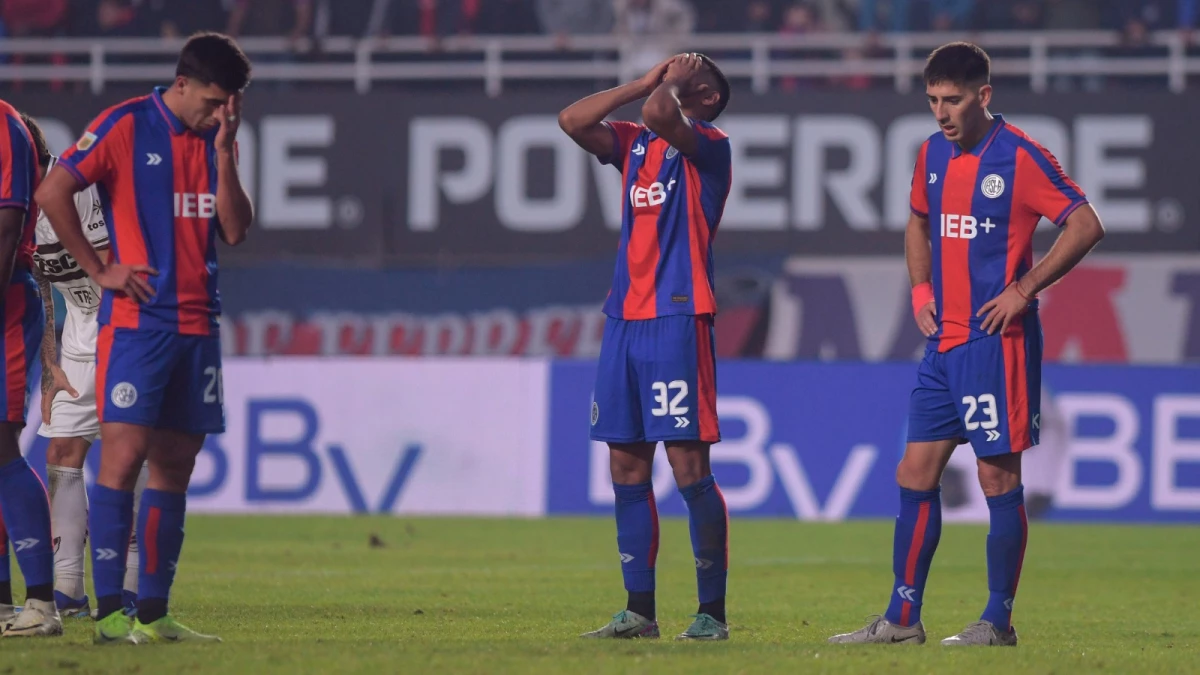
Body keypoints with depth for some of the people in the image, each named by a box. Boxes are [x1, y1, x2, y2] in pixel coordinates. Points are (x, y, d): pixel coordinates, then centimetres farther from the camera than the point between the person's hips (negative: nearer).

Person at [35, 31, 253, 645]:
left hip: (197, 326, 6)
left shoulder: (216, 139, 13)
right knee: (124, 454, -12)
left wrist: (224, 153, -4)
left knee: (174, 466, 5)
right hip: (136, 319, -6)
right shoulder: (126, 127, -5)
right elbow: (52, 192, -8)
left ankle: (153, 613, 9)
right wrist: (99, 271, -7)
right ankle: (109, 613, -12)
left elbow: (235, 230, 8)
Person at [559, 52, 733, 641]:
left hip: (677, 320, -8)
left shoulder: (710, 145, -4)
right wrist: (644, 82, 9)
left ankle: (713, 612, -5)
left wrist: (672, 83, -2)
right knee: (626, 468, 7)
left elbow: (660, 113, -22)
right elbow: (573, 121, 8)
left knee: (689, 467, -9)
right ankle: (639, 611, 11)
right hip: (625, 319, 8)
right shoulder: (636, 144, 18)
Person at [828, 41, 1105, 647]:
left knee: (999, 478, -3)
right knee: (915, 476, 7)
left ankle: (998, 621, 4)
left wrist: (1024, 289, -15)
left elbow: (1085, 226, -12)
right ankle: (902, 619, 13)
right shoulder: (932, 155, 10)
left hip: (995, 341, -7)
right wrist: (920, 290, 13)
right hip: (943, 341, 7)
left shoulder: (1019, 156, -11)